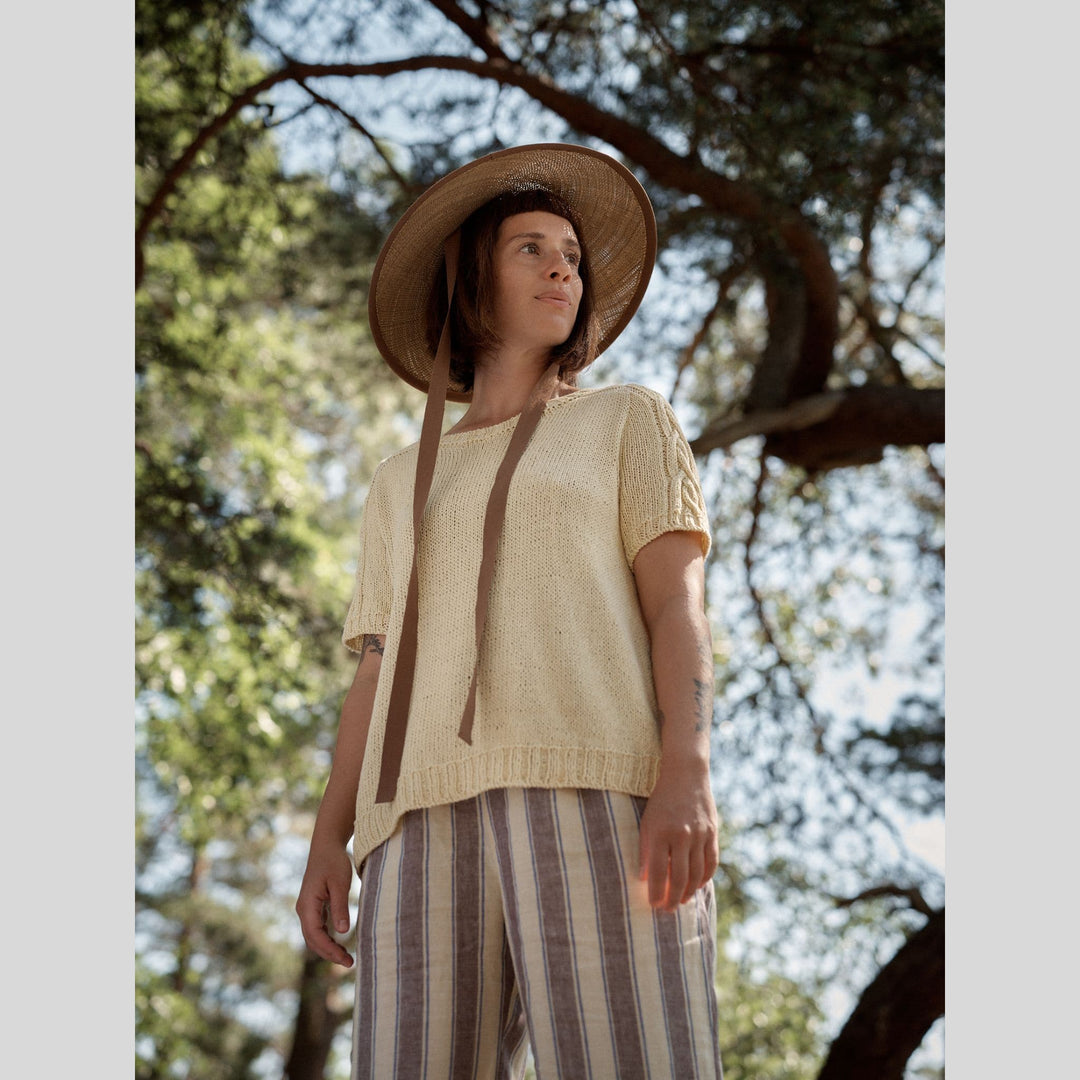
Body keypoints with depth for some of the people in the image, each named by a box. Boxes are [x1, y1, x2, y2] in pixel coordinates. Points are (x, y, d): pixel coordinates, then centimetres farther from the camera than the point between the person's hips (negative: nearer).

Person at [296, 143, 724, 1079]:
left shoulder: (628, 418, 20)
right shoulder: (402, 484, 30)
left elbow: (677, 599, 6)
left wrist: (688, 776, -12)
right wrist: (329, 841, 7)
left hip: (597, 786, -3)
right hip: (431, 811, 3)